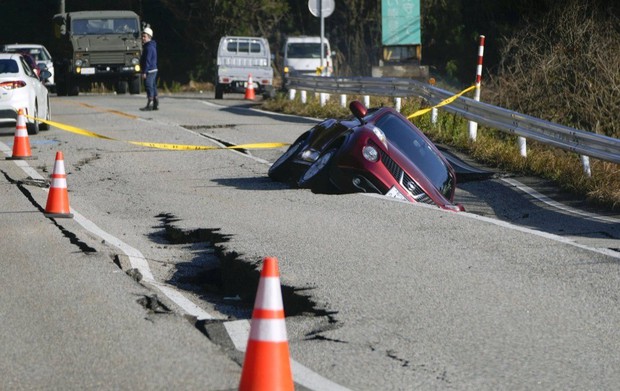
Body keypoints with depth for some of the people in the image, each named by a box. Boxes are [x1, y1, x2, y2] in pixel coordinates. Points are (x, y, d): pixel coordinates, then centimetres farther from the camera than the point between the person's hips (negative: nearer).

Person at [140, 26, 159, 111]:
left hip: (150, 70, -11)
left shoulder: (149, 47, -15)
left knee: (149, 87, -10)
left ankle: (149, 105, -12)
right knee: (153, 87, 11)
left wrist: (144, 72, -22)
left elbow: (147, 61, -21)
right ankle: (155, 105, 14)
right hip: (154, 69, 11)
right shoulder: (152, 46, 18)